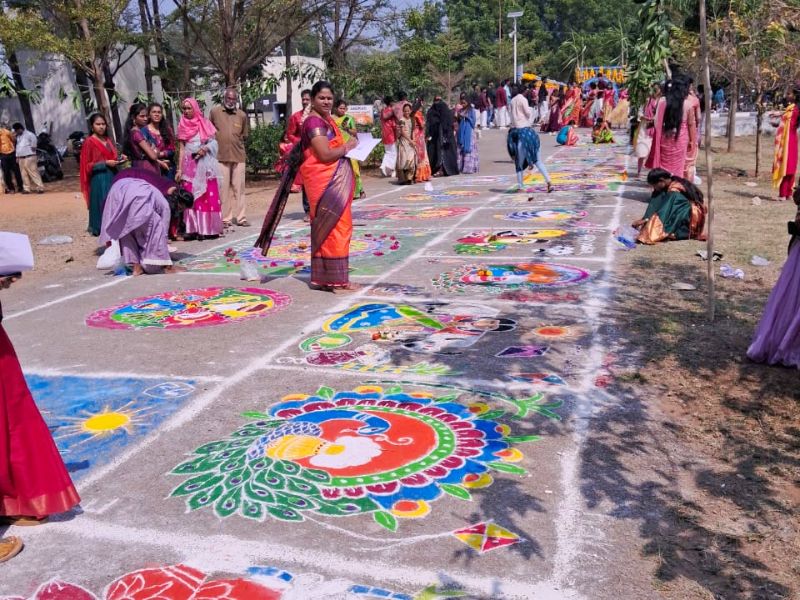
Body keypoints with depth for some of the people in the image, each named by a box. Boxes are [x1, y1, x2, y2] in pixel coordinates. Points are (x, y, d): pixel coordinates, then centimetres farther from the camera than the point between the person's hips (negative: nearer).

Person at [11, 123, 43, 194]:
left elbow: (34, 139, -29)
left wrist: (33, 147, -20)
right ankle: (26, 189, 13)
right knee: (24, 174, 8)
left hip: (29, 157, -9)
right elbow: (18, 146, 23)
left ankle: (40, 188, -10)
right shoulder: (18, 137, 19)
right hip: (21, 158, 9)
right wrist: (17, 157, 19)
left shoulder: (28, 134, -10)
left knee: (33, 173, -11)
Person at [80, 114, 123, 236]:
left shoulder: (108, 140, 15)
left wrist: (120, 159, 2)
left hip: (112, 176, 6)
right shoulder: (89, 142, -5)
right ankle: (100, 228, 3)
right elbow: (87, 165, -8)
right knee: (102, 203, -5)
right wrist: (105, 163, -17)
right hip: (99, 179, -6)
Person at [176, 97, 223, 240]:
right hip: (189, 165, 1)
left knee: (208, 196, -3)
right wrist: (179, 169, 0)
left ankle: (207, 228, 0)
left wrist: (205, 148, -16)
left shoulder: (205, 123, 5)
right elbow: (181, 149, 6)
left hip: (205, 164, -1)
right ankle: (192, 229, -2)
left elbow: (214, 142, 5)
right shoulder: (182, 126, 8)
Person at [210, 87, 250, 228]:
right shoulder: (214, 112, 2)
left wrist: (235, 142, 7)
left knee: (239, 188, 5)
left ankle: (240, 217, 11)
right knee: (223, 188, 0)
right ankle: (225, 218, 5)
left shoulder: (242, 115, 6)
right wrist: (218, 142, 7)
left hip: (238, 156, 2)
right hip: (221, 156, -2)